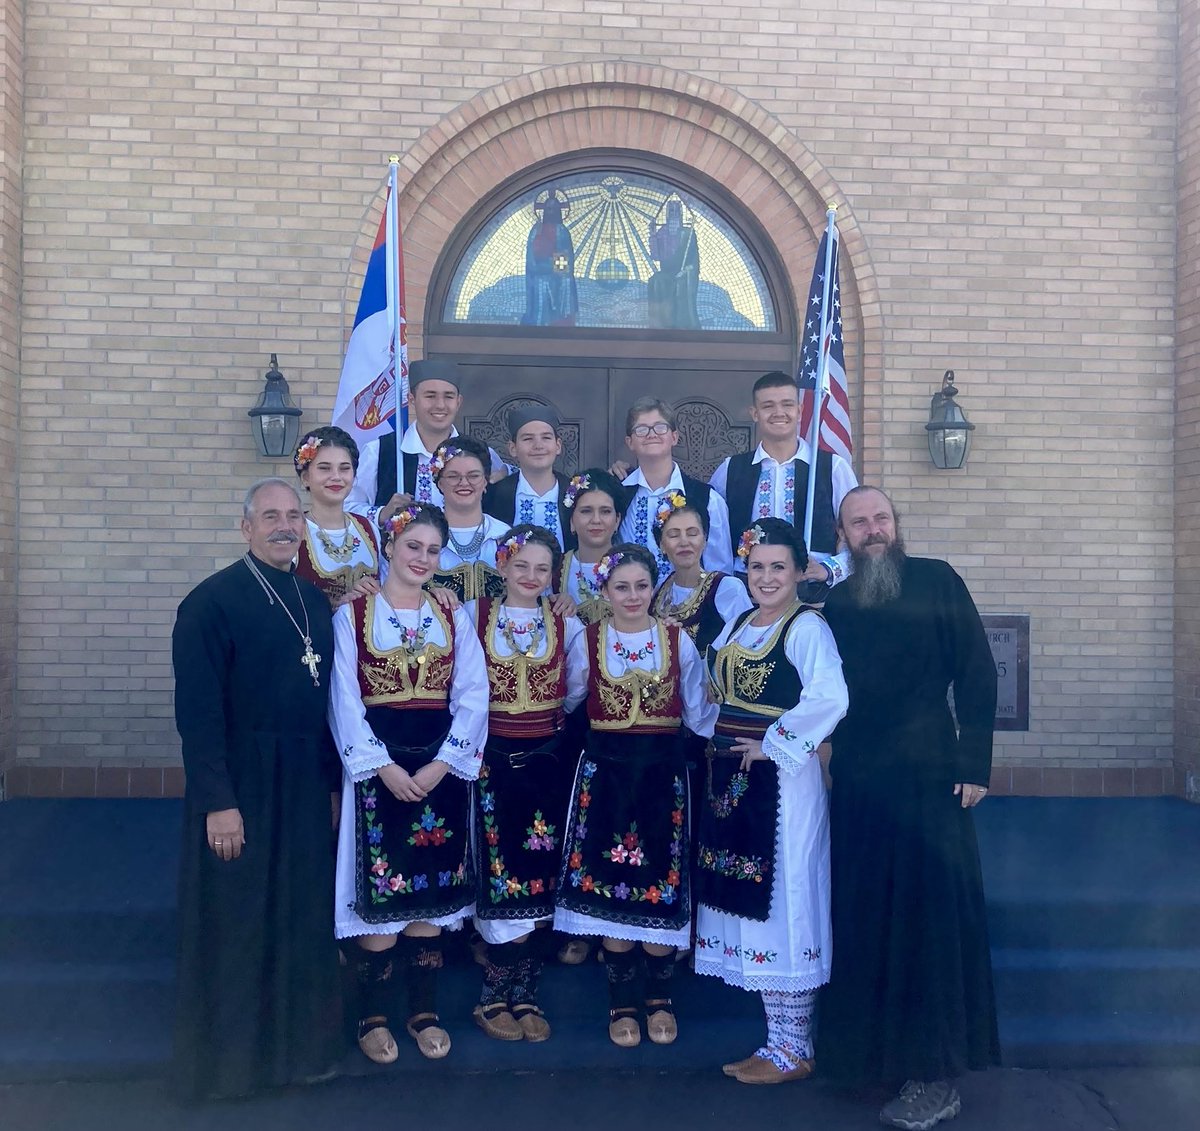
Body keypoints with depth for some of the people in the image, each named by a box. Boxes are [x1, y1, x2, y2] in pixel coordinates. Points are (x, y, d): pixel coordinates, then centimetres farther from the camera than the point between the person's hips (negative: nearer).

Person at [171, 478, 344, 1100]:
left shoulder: (315, 600, 8)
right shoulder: (212, 601, -12)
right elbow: (198, 710, -15)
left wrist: (333, 769, 8)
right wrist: (217, 802, -18)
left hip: (307, 782, 6)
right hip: (239, 784, -6)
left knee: (303, 914, 15)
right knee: (237, 920, 7)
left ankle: (299, 1042, 32)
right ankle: (230, 1055, 26)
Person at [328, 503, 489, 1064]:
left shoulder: (453, 618, 7)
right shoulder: (353, 615, 0)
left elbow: (473, 697, 0)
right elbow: (345, 701, -6)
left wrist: (439, 765, -11)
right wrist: (385, 767, -15)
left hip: (440, 769, 2)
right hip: (376, 767, -2)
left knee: (430, 893, 8)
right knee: (380, 892, 1)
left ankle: (425, 1011, 22)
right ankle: (374, 1016, 17)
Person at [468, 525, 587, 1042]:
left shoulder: (567, 625, 4)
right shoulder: (474, 615, -1)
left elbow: (574, 693, 8)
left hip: (548, 758, 2)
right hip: (492, 757, -2)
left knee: (541, 871, 4)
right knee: (498, 868, -2)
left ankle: (521, 993, 16)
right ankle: (499, 994, 12)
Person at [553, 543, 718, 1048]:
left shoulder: (677, 640, 2)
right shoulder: (588, 640, 2)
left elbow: (696, 712, 5)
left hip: (662, 773, 0)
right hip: (605, 771, 0)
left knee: (661, 886, 2)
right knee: (609, 886, 3)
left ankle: (659, 998, 22)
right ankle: (622, 1002, 19)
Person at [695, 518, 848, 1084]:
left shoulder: (806, 627, -12)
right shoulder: (737, 624, 13)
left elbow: (829, 698, -28)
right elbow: (713, 689, 26)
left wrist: (774, 743, -19)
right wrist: (714, 739, 11)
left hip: (779, 781, -8)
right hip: (728, 779, 8)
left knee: (782, 903, -1)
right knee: (747, 902, 14)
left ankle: (793, 1048, 14)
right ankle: (780, 1035, 28)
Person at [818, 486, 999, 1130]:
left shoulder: (937, 581, 0)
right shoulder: (836, 603, 12)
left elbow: (977, 673, -4)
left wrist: (975, 764, -9)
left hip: (929, 777, -4)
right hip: (857, 782, 4)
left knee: (930, 911, -1)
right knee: (865, 916, 9)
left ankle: (936, 1076, 9)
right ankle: (873, 1048, 24)